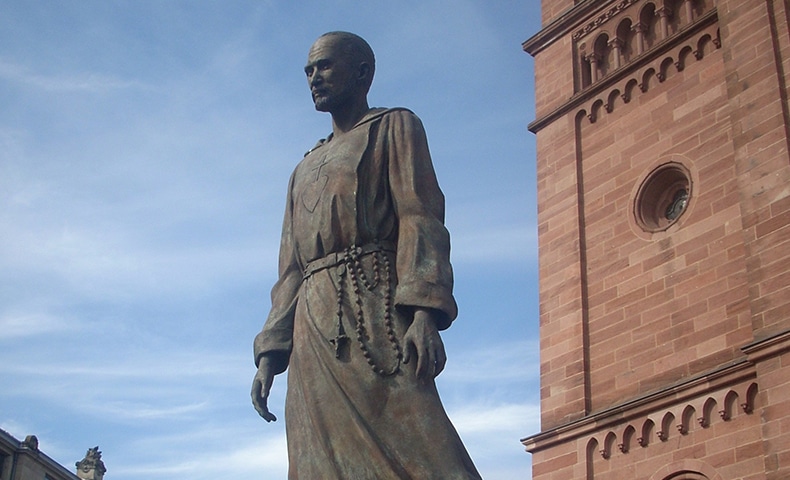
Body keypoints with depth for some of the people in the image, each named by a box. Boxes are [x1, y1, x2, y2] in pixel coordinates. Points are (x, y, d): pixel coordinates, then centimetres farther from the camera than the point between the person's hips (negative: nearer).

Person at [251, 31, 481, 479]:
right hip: (314, 332, 6)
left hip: (373, 307, -6)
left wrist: (425, 312, -18)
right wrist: (270, 354, 12)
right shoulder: (305, 170, 31)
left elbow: (421, 218, -3)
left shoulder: (394, 127, 13)